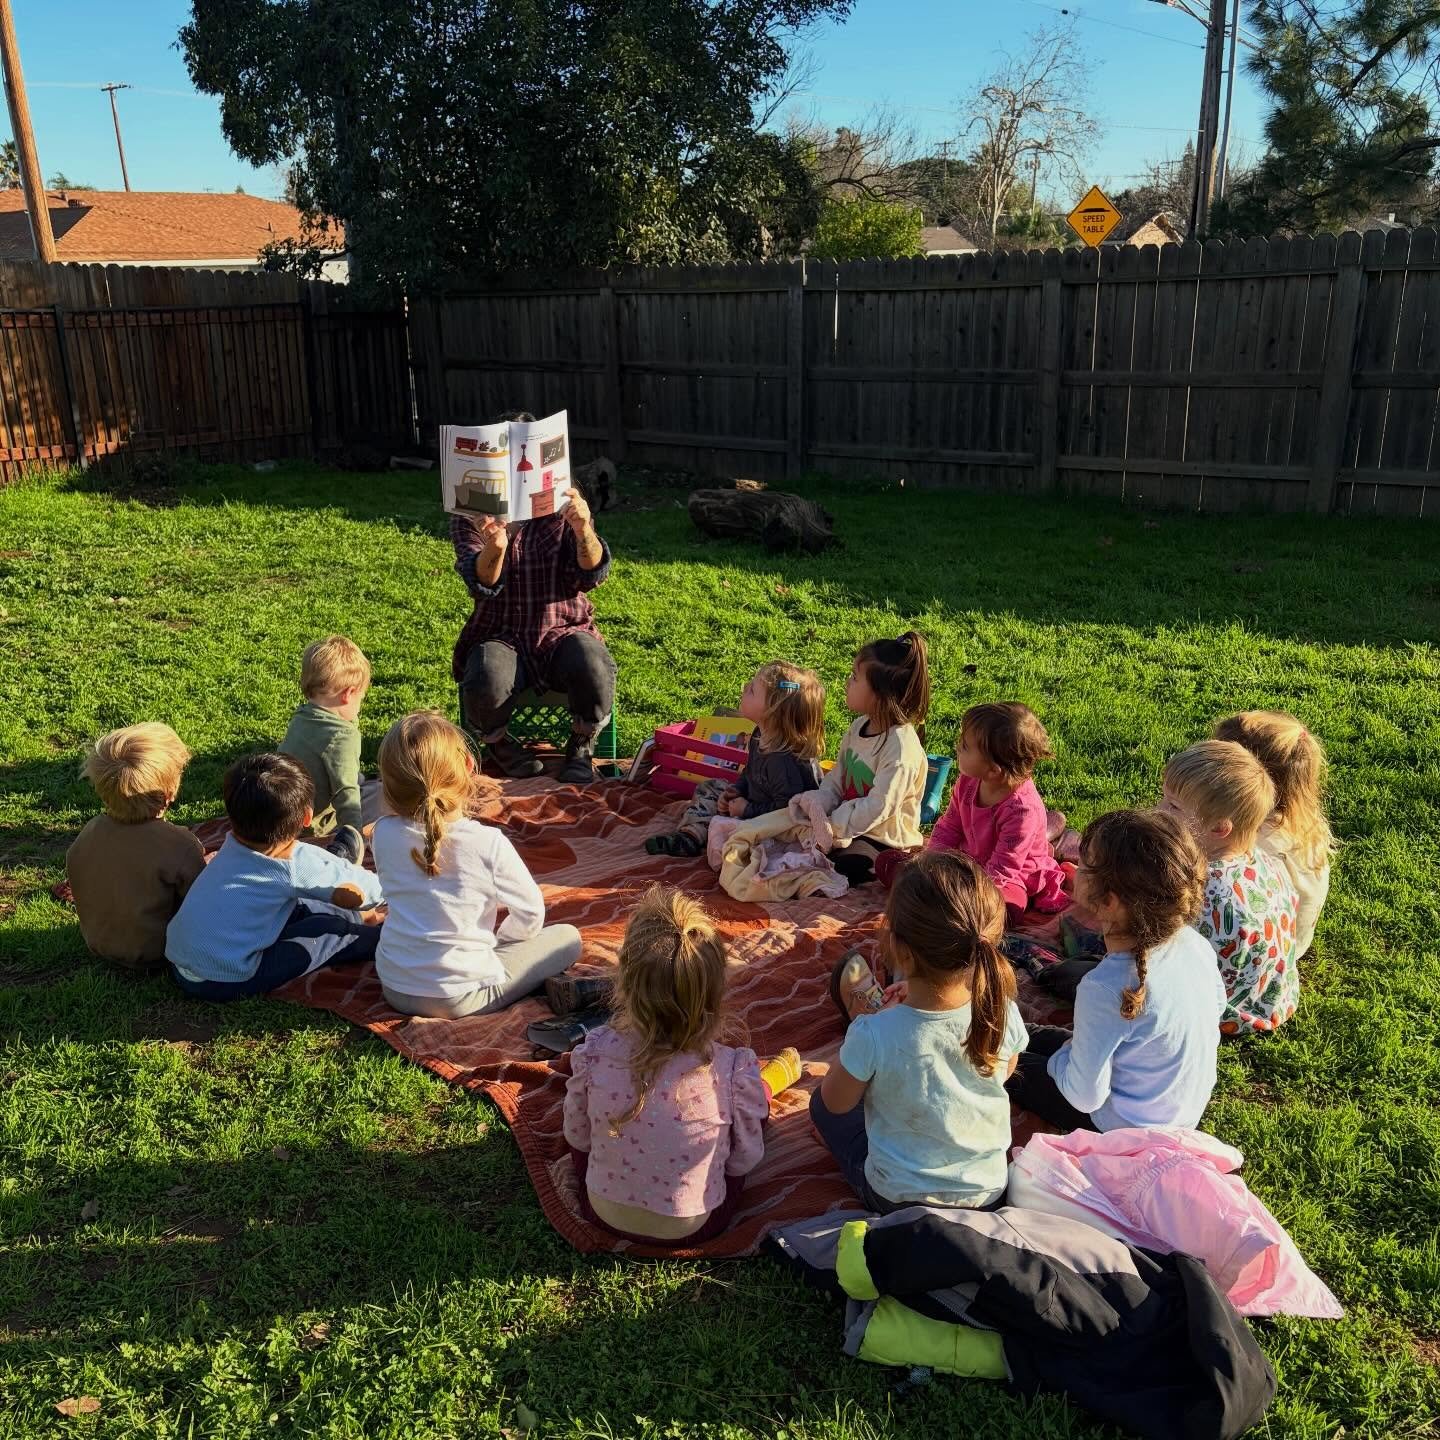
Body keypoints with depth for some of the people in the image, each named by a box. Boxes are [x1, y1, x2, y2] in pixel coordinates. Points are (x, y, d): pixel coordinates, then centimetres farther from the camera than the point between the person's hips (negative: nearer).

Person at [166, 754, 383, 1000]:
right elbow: (360, 893, -9)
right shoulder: (300, 864, -17)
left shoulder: (233, 845, 3)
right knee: (330, 930, 2)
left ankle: (360, 919, 36)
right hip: (223, 983, -7)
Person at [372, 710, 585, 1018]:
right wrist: (496, 942, 10)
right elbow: (530, 914, -7)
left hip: (394, 990, 5)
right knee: (568, 937, 9)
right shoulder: (488, 843, -20)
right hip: (460, 998, -5)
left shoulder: (383, 834, -8)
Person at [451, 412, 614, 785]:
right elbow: (482, 585, -16)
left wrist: (583, 532, -31)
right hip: (500, 638, 0)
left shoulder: (563, 506, 3)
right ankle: (499, 744, 3)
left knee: (594, 672, -33)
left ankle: (581, 747, -1)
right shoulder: (471, 517, 1)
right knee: (485, 685, -34)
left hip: (563, 632, 0)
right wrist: (495, 548, -39)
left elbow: (593, 575, -10)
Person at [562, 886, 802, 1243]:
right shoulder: (732, 1070, -29)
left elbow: (577, 1138, -8)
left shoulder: (593, 1052, -25)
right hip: (692, 1226, -1)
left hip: (605, 1211, 2)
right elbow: (744, 1161, -12)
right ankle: (775, 1075, 54)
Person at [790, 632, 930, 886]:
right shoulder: (860, 727, 4)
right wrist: (817, 804, -14)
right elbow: (836, 781, 6)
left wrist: (830, 826, -21)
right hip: (849, 829, 8)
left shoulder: (900, 746, -23)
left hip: (883, 844, -8)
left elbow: (876, 808, -24)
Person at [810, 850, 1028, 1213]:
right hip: (989, 1194, 4)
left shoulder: (873, 1034, -33)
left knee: (823, 1104, 21)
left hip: (897, 1200, -4)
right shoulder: (1002, 1013, -23)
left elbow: (837, 1102, -11)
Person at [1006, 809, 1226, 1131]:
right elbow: (1217, 1005, 5)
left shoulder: (1105, 990, -38)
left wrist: (1063, 1056, -6)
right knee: (1039, 1036, 22)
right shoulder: (1192, 943, -18)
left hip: (1129, 1128, -7)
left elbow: (1085, 1097, -28)